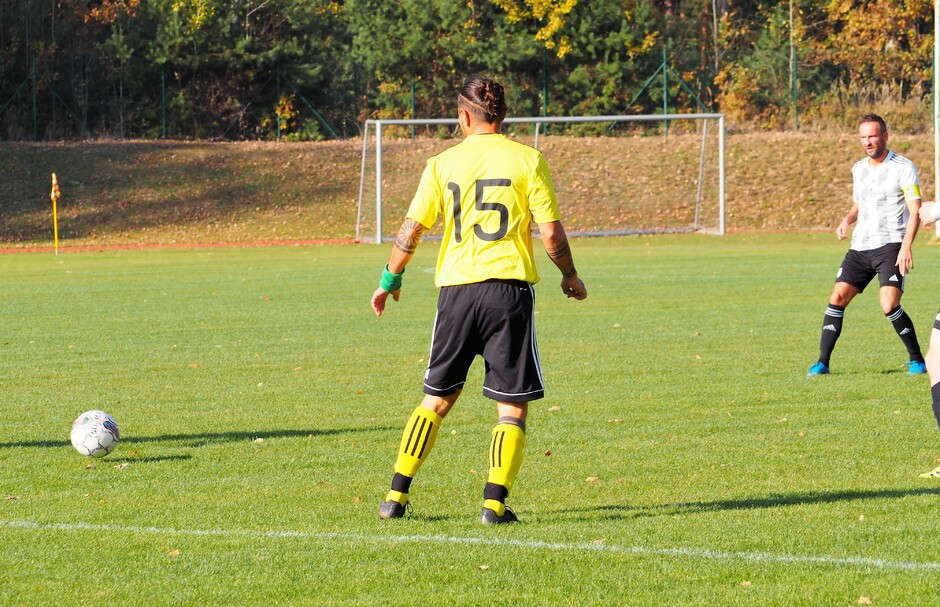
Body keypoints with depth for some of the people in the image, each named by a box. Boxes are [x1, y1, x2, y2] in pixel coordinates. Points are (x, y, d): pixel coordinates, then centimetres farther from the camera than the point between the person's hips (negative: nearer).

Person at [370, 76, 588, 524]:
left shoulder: (443, 163, 3)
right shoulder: (527, 160, -1)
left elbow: (411, 231, 3)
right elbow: (551, 234, -3)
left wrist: (390, 280, 19)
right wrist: (570, 277, 15)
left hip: (456, 288, 2)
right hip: (509, 287, -2)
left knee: (436, 399, 15)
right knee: (512, 406, 5)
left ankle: (396, 496, 13)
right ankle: (495, 503, -5)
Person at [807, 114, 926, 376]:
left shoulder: (903, 167, -6)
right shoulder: (858, 169, 14)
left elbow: (915, 211, -11)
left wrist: (906, 246, -23)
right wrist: (847, 220, 6)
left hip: (890, 246, -6)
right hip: (860, 247, 6)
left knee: (889, 306, -19)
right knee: (837, 297, -4)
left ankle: (917, 359, -2)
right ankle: (822, 362, 2)